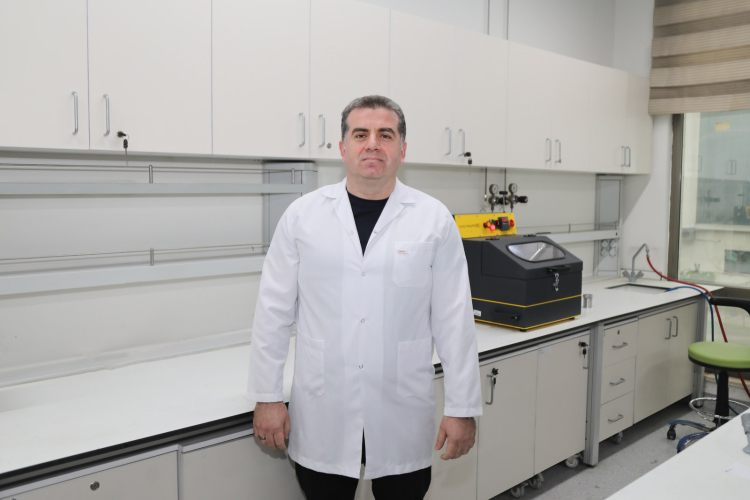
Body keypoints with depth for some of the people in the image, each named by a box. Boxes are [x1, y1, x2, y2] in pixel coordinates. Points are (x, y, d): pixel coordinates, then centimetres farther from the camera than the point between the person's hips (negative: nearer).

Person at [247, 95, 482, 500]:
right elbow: (273, 313, 2)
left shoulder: (434, 220, -2)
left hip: (403, 419, 0)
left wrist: (462, 408, -2)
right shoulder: (302, 215, 0)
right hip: (321, 419, 1)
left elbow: (454, 321, -2)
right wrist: (267, 397, 1)